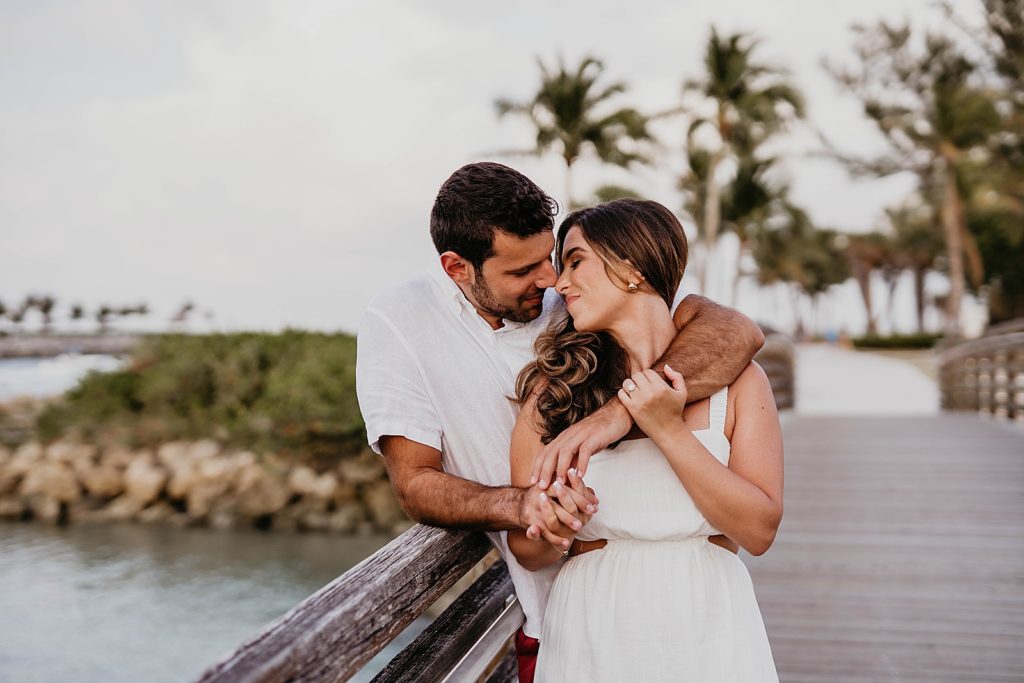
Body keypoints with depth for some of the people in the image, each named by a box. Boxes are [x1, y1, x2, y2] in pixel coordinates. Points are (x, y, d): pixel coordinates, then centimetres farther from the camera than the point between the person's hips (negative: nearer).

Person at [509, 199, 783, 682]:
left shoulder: (734, 380, -4)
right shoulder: (553, 386, -6)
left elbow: (759, 531, -11)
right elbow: (527, 551, -4)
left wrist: (668, 429, -17)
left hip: (708, 629, 0)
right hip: (593, 636, 0)